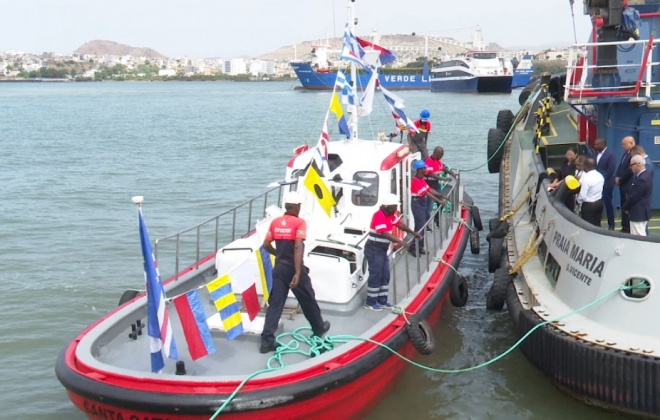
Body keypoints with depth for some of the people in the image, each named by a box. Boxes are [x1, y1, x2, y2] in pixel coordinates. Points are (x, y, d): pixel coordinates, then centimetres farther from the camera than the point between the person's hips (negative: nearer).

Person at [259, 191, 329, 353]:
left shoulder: (275, 222, 4)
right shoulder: (299, 222, -13)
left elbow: (266, 245, 8)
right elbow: (298, 247, -22)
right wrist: (298, 273, -24)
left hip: (279, 268, 4)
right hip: (294, 269, -4)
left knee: (275, 303, 3)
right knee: (308, 300, 16)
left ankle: (267, 340, -5)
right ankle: (319, 328, 36)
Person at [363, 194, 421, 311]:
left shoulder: (390, 215, 6)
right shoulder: (379, 216, -23)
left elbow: (400, 224, 17)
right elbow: (385, 234, -31)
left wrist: (414, 233, 13)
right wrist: (401, 242, -36)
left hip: (383, 250, 10)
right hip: (374, 250, -10)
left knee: (385, 275, 12)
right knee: (375, 275, -6)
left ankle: (382, 301, 20)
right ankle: (370, 303, 1)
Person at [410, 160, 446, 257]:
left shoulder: (422, 179, 9)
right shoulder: (415, 181, -21)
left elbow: (429, 189, 13)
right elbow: (426, 193, -23)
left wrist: (442, 196, 9)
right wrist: (439, 201, -23)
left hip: (423, 203, 9)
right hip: (417, 204, -9)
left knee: (423, 225, 11)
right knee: (420, 226, -10)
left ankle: (420, 247, 19)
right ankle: (414, 248, -4)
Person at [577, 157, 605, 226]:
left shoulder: (586, 178, -21)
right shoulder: (600, 176, 3)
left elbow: (582, 196, -20)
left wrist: (579, 201, 1)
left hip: (589, 205, -8)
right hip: (599, 202, 8)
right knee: (597, 225, 14)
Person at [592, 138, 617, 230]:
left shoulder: (610, 155, -12)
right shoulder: (596, 153, 9)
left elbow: (611, 170, -18)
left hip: (606, 183, -6)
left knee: (608, 203, 3)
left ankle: (611, 225, 14)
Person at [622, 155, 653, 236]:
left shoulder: (642, 179, -26)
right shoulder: (645, 174, 7)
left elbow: (634, 197, -22)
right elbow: (633, 194, 11)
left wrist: (624, 207, -6)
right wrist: (627, 206, 3)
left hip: (638, 213, -10)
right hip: (640, 211, 10)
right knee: (640, 237, 18)